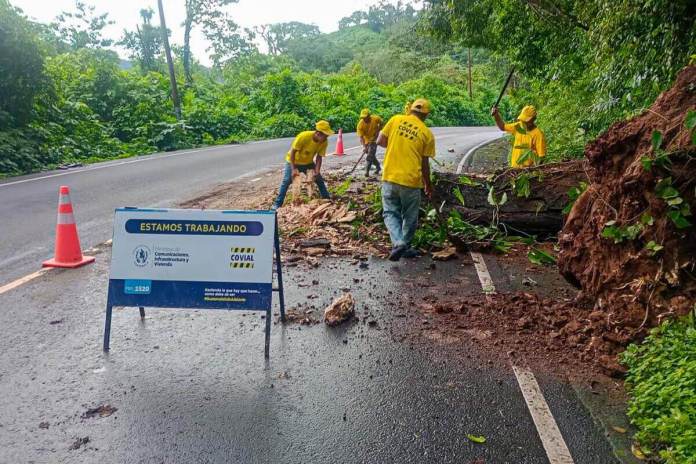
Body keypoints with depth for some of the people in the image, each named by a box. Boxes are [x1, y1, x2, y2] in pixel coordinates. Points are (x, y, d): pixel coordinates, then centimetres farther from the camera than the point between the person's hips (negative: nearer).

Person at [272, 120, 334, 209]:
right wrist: (293, 169, -30)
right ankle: (277, 204, -6)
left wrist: (317, 171, -24)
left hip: (308, 163, 4)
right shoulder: (303, 136, -35)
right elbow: (292, 152, -27)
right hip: (294, 161, -4)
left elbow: (319, 157, -13)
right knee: (286, 181, -11)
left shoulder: (324, 142, -22)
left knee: (319, 179, 3)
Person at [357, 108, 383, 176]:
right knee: (372, 155, 12)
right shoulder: (360, 124, -23)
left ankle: (367, 171, -14)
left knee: (370, 155, -15)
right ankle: (378, 167, 35)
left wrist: (377, 131, -10)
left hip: (374, 140, -2)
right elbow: (361, 137, -25)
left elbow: (381, 123, 3)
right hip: (366, 141, 2)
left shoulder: (375, 118, -21)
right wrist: (364, 146, -35)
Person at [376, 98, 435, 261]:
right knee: (410, 217, 16)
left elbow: (380, 141, 2)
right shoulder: (427, 133, -1)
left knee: (390, 213, 11)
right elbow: (425, 164, 1)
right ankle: (405, 247, 25)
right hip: (411, 180, -1)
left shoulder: (396, 119, 1)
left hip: (390, 177, 1)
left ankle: (398, 242, -10)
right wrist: (428, 185, 15)